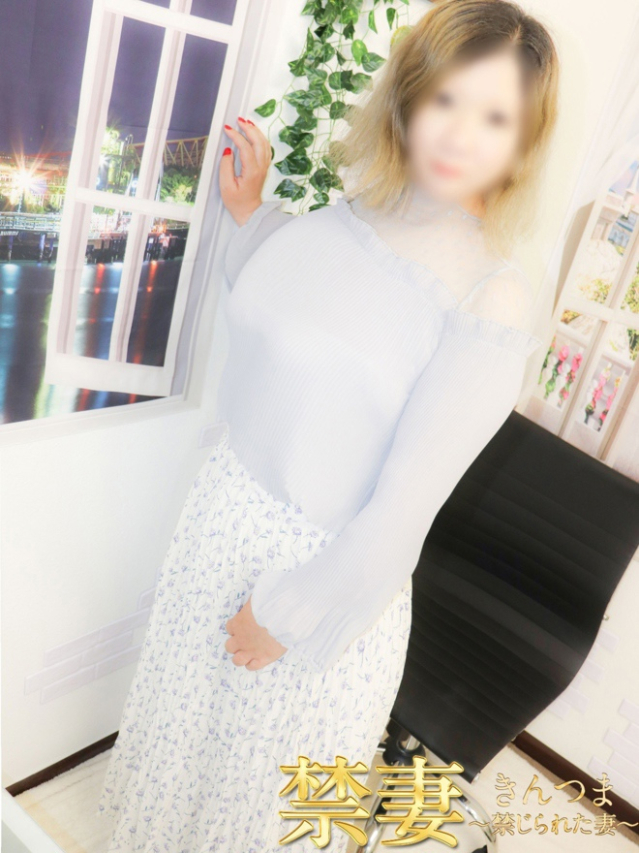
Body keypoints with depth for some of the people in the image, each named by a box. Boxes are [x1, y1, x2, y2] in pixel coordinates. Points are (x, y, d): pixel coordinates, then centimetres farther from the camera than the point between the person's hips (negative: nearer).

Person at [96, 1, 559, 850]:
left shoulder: (493, 300, -23)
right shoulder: (342, 215, -5)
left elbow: (406, 504, -22)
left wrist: (290, 613, -14)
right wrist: (249, 212, 2)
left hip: (331, 561, -6)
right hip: (226, 504, 6)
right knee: (184, 710, 30)